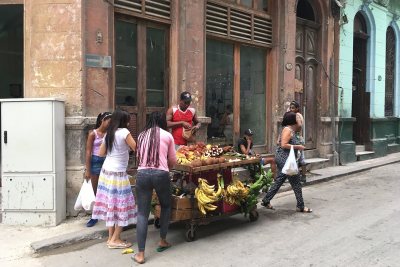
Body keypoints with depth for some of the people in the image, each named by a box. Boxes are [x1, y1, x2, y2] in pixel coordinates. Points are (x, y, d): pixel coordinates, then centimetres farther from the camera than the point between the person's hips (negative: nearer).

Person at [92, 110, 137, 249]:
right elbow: (136, 148, -9)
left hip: (106, 171, 8)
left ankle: (111, 237, 18)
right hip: (118, 174, -8)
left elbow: (101, 153, 18)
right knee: (121, 206, 1)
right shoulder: (124, 132, -11)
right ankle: (115, 240, 4)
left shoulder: (108, 133, 10)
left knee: (110, 204, 11)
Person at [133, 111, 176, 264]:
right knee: (166, 206, 23)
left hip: (142, 174, 2)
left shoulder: (141, 135, 14)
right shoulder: (167, 135, 7)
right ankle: (162, 241, 31)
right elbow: (173, 161, 12)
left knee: (142, 213, 5)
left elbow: (139, 156, 17)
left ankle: (141, 254, 4)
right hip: (161, 174, -2)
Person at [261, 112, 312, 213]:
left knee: (279, 181, 14)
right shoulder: (288, 130, -15)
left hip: (283, 159, 10)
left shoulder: (292, 130, 14)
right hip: (285, 159, -10)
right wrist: (298, 147, -17)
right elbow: (283, 145, -22)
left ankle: (266, 201, 21)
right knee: (296, 181, -2)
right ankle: (300, 206, 6)